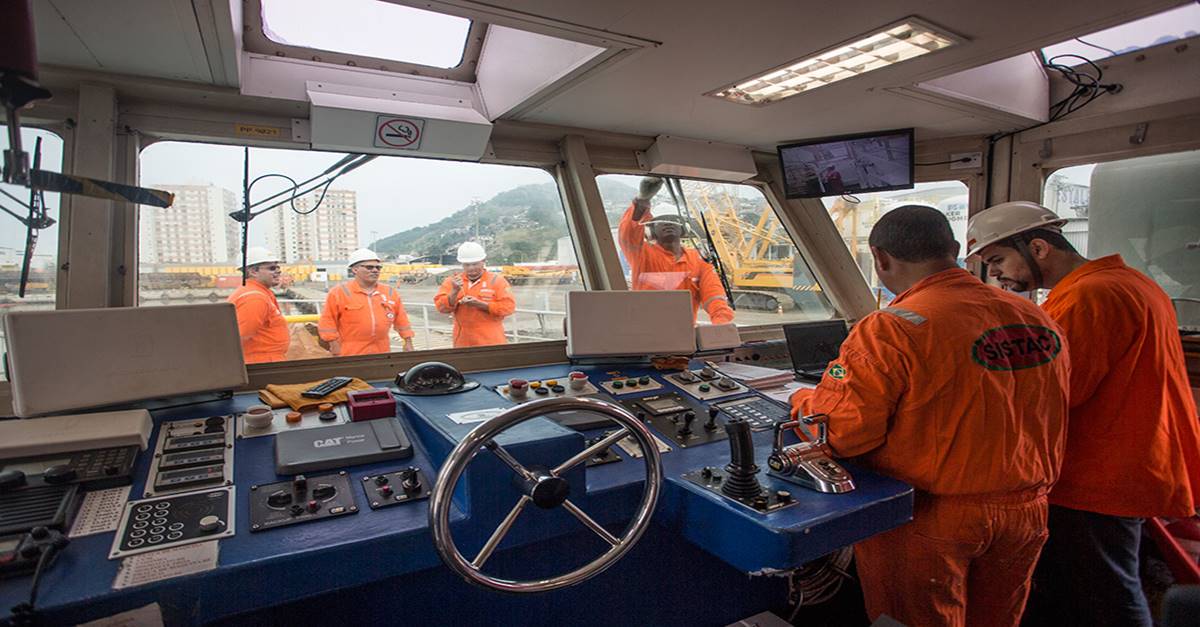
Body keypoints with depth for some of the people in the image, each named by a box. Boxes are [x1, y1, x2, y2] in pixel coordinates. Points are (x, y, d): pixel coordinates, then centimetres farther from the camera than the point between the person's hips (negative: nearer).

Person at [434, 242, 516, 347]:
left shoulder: (497, 280, 0)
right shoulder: (451, 282, 8)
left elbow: (509, 306, -10)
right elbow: (441, 307, -1)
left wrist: (480, 304, -18)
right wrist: (455, 291, -18)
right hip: (463, 343, 2)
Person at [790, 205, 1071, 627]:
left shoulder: (889, 330, -24)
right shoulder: (1039, 320, -1)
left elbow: (838, 432, -22)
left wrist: (802, 400, -2)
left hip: (931, 521, -6)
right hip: (1025, 513, 7)